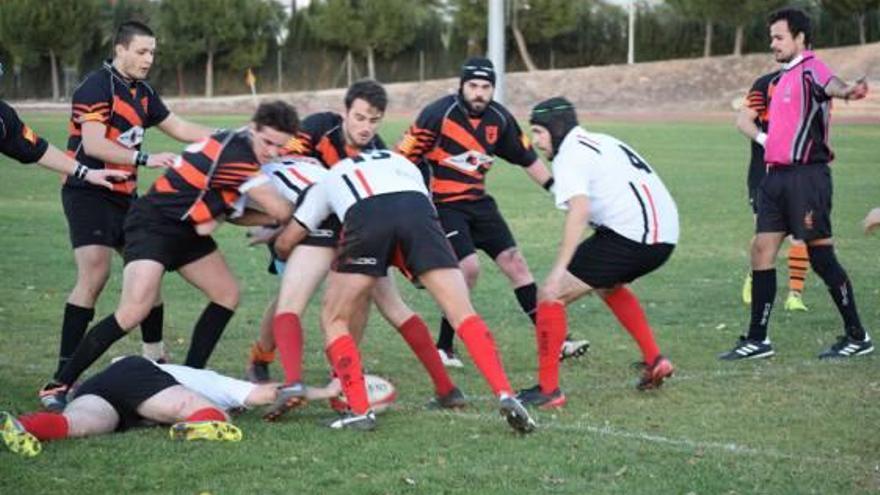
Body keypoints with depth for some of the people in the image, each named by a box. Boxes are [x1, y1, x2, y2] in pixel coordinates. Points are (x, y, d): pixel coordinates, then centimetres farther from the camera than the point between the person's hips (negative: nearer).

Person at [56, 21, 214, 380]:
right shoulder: (96, 87, -14)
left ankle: (154, 356, 29)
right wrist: (145, 158, -31)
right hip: (89, 193, -9)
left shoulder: (142, 92, 12)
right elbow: (93, 144, -24)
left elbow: (178, 128, 21)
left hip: (124, 195, 9)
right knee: (94, 274, -20)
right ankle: (64, 372, -20)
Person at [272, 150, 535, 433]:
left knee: (334, 320, 17)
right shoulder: (399, 161, 44)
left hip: (364, 217, -1)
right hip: (417, 208, 1)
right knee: (463, 314, 5)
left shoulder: (329, 179, 39)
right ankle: (505, 396, -9)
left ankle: (359, 410, 5)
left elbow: (284, 243, 37)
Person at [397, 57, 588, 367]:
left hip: (479, 202, 6)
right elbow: (403, 158, -15)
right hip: (442, 204, -6)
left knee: (514, 262, 3)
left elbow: (527, 158, 13)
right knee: (469, 267, -21)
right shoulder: (438, 115, -17)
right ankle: (443, 348, -6)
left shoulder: (499, 119, 0)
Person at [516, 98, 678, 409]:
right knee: (607, 285, 37)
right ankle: (654, 361, 33)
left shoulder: (569, 155, -5)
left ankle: (548, 389, -7)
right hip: (665, 234, 10)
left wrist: (560, 269, -28)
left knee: (551, 295, -5)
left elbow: (579, 210, -22)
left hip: (630, 236, -10)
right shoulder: (602, 142, 23)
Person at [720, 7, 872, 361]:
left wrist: (846, 91, -55)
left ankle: (857, 337, 7)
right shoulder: (786, 76, 18)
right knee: (762, 250, 5)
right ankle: (757, 340, 10)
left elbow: (829, 84, -36)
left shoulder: (810, 69, -11)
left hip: (805, 176, -9)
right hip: (777, 177, 9)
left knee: (821, 255, -5)